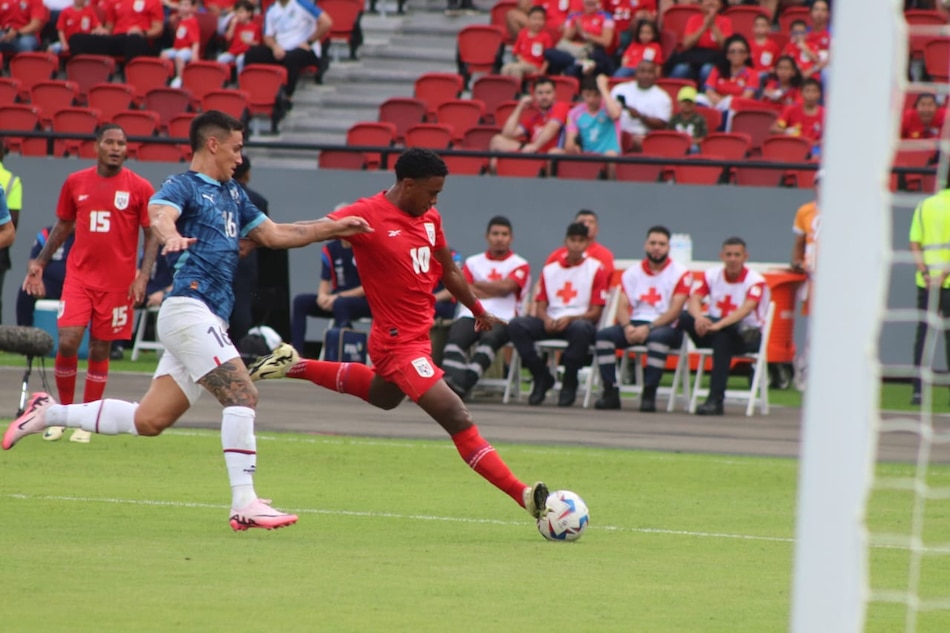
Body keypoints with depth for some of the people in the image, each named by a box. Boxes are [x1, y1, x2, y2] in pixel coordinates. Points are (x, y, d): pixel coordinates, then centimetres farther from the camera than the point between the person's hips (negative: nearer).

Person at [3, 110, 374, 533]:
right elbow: (160, 213, -24)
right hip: (189, 308, -9)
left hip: (209, 319, 9)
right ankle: (244, 504, -21)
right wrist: (171, 235, -48)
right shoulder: (184, 186, -3)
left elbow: (274, 235, 30)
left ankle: (48, 413, 21)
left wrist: (336, 227, 25)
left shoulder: (232, 195, 24)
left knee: (147, 421, 8)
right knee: (242, 394, -19)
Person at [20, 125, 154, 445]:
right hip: (79, 275, 1)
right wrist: (40, 262, 11)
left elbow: (152, 235, 0)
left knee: (100, 350, 3)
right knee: (67, 343, -12)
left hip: (117, 283, -1)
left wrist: (143, 276, -11)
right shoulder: (75, 183, 5)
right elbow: (63, 225, 17)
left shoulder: (139, 188, -2)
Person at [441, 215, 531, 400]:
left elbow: (506, 287, -6)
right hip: (472, 315, 3)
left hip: (501, 319, -3)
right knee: (456, 337, -32)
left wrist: (477, 285, 5)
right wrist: (495, 291, -2)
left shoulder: (520, 265, 13)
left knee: (490, 338, -37)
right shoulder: (473, 263, 22)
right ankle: (451, 380, -53)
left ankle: (462, 384, -53)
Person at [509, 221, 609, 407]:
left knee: (581, 329, -41)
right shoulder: (550, 270, 15)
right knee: (516, 325, -24)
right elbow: (540, 306, 10)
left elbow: (595, 313, -2)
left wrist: (569, 319, -20)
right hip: (551, 322, 4)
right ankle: (541, 377, -9)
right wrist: (546, 319, -14)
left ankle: (569, 383, -19)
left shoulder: (596, 269, 3)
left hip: (580, 321, -3)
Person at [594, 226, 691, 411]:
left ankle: (649, 394, -33)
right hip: (635, 325, 4)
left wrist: (648, 328, -22)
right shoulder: (632, 273, 12)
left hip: (665, 327, -4)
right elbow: (623, 306, 5)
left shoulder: (680, 274, -1)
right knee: (604, 335, -21)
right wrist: (628, 327, -17)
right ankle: (610, 393, -21)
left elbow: (675, 311, -10)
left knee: (658, 337, -39)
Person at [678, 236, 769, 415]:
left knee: (723, 336, -39)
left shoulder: (755, 281, -10)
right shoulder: (711, 276, 2)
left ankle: (715, 400, -39)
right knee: (685, 318, -23)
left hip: (748, 336, -4)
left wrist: (719, 325, -44)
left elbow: (746, 309, -28)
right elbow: (694, 300, -12)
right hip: (715, 327, 4)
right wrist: (699, 317, -37)